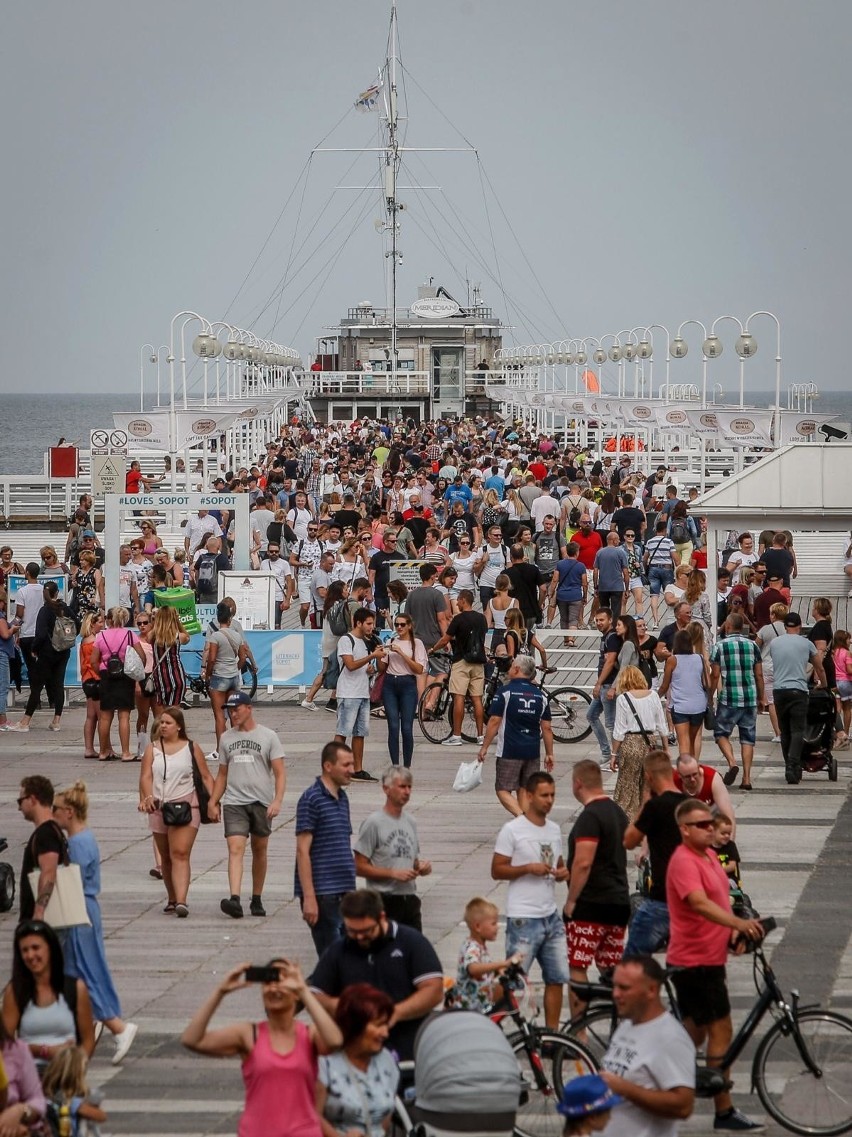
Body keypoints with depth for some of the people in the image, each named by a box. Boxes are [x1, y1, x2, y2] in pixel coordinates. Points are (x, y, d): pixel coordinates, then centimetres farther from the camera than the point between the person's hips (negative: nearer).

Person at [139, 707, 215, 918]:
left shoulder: (191, 748, 4)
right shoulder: (152, 749, 8)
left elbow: (206, 777, 6)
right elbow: (146, 776, -4)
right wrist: (147, 797, -23)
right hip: (159, 808, 4)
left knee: (180, 854, -16)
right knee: (166, 857, 13)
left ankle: (181, 901, -25)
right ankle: (171, 899, 27)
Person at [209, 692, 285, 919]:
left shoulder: (268, 736, 0)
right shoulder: (226, 738, 10)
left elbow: (280, 772, -4)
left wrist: (277, 800, -17)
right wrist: (213, 802, 11)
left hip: (261, 802, -1)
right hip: (234, 802, 1)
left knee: (259, 851, 11)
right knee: (235, 849, -15)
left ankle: (257, 900, 24)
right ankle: (234, 900, -28)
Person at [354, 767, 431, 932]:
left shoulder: (410, 822, 13)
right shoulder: (373, 823, -9)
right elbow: (360, 867, -11)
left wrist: (421, 867, 0)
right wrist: (393, 873, -18)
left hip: (410, 900, 7)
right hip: (385, 901, -7)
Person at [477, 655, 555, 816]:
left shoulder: (505, 691, -7)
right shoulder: (540, 695, 7)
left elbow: (494, 721, -9)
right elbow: (547, 728, 8)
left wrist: (484, 747, -3)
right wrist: (549, 754, 14)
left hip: (509, 751, -5)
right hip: (533, 751, 5)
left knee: (503, 790, -1)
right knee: (525, 790, 12)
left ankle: (521, 816, -23)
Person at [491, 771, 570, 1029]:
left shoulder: (554, 830, 12)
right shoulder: (512, 830, -8)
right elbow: (496, 871, -8)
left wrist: (563, 872, 1)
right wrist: (528, 868, -20)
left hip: (551, 917, 7)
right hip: (523, 919, -7)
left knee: (556, 978, 9)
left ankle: (552, 1032, 17)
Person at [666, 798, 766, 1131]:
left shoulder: (709, 855, 12)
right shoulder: (684, 862, -20)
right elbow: (700, 903, -34)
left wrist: (737, 931, 4)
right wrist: (738, 923, -46)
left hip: (707, 957, 10)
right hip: (696, 961, -10)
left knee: (696, 1030, 17)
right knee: (721, 1032, -6)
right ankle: (724, 1112, -1)